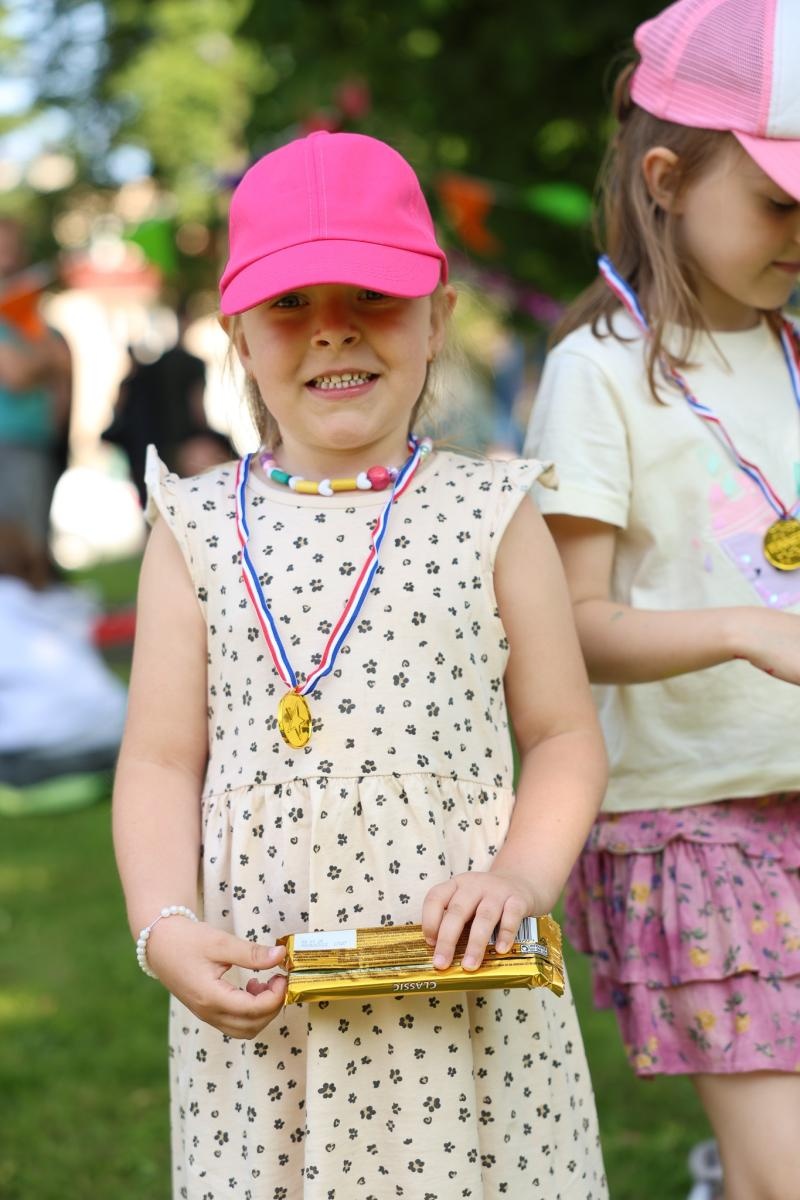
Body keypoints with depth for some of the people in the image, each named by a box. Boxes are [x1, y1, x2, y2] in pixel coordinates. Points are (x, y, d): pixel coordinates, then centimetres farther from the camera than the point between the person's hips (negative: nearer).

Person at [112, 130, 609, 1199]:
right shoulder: (200, 530, 5)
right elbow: (161, 760, 5)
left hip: (465, 992, -1)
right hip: (258, 992, 1)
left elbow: (565, 736, 5)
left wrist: (524, 874, -12)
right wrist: (165, 928, -10)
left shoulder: (489, 516, 2)